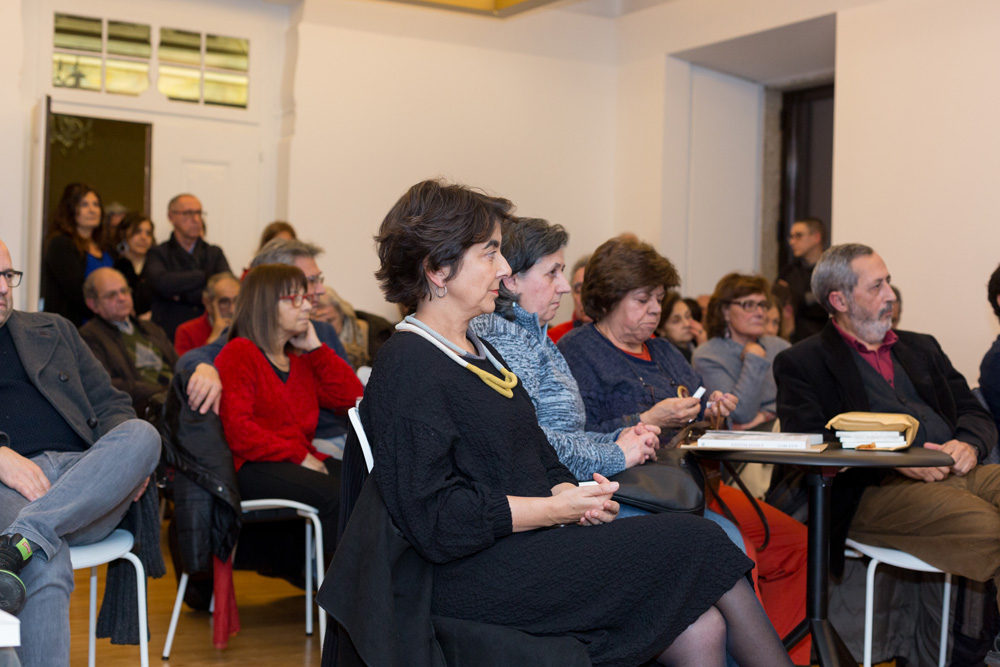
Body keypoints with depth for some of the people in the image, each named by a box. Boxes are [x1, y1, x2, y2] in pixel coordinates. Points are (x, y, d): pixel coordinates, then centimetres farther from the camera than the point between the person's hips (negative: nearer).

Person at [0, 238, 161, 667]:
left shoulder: (53, 330, 29)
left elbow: (110, 405, 25)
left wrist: (129, 460, 1)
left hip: (85, 479, 4)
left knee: (142, 434, -29)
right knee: (45, 566, -36)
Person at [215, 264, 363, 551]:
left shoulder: (301, 359, 21)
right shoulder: (239, 354, 0)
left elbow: (351, 396, 13)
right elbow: (238, 431, -12)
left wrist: (315, 347, 8)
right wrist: (299, 456, -16)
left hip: (302, 460, 7)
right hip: (252, 466, -6)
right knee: (335, 494, -32)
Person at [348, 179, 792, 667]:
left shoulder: (479, 352, 21)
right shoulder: (407, 366, -11)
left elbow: (540, 459, 22)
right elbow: (435, 521, -18)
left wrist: (574, 495, -1)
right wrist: (555, 508, -14)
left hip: (531, 548, 9)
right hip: (478, 580, -9)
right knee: (696, 541, -12)